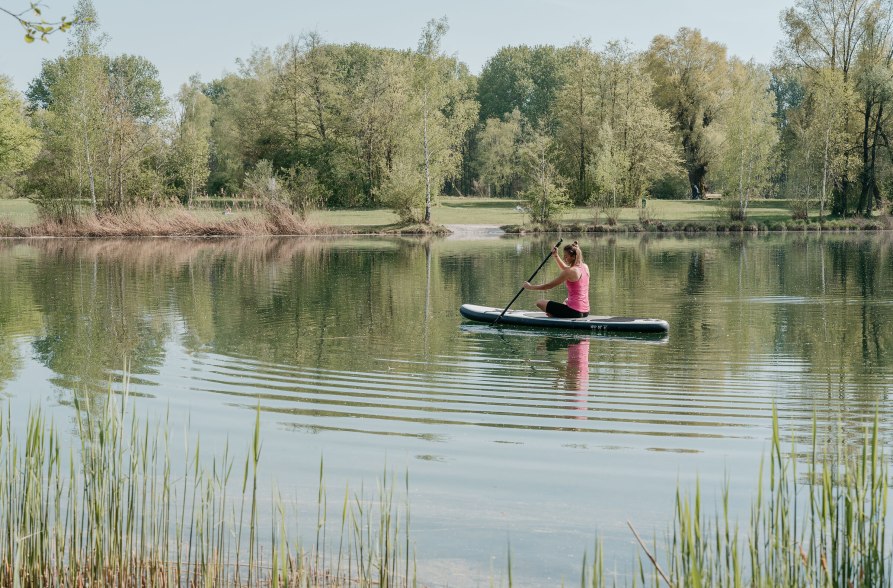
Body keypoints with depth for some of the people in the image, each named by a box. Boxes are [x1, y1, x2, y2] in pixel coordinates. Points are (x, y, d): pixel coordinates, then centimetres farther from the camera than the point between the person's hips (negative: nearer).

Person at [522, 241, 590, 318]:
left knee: (539, 303, -2)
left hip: (574, 311, -9)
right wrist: (556, 256, 21)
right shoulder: (585, 267, 7)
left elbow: (549, 286, -10)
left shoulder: (571, 271, -17)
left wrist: (530, 287, 1)